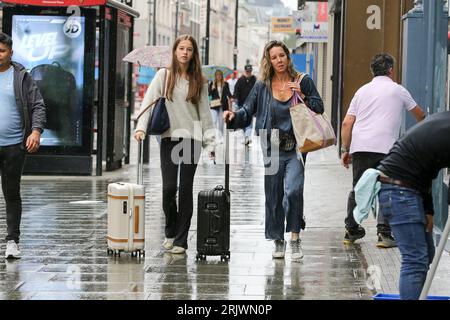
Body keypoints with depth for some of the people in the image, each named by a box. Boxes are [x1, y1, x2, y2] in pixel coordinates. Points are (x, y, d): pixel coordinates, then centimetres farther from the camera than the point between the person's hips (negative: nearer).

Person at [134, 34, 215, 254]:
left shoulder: (199, 81, 8)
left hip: (191, 138, 1)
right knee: (168, 187, -6)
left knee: (185, 188, 0)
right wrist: (141, 127, -17)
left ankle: (181, 240, 5)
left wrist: (210, 142, 3)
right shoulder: (164, 75, 4)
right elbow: (149, 101, -3)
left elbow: (205, 113, 9)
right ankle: (171, 232, 18)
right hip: (169, 137, -1)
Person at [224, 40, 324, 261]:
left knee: (293, 189, -20)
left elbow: (319, 109, 6)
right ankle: (278, 241, 22)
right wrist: (234, 116, -12)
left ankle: (295, 237, -7)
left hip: (296, 148, -2)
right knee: (273, 195, 7)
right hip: (272, 149, 2)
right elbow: (248, 111, 7)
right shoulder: (262, 86, 7)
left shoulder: (303, 81, 4)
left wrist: (302, 96, -9)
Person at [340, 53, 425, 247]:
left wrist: (345, 149, 19)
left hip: (359, 146, 4)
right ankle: (384, 233, -9)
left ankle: (351, 231, 23)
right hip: (384, 147, -4)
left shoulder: (362, 90, 19)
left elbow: (347, 123, 13)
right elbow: (419, 115, 26)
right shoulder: (398, 90, 11)